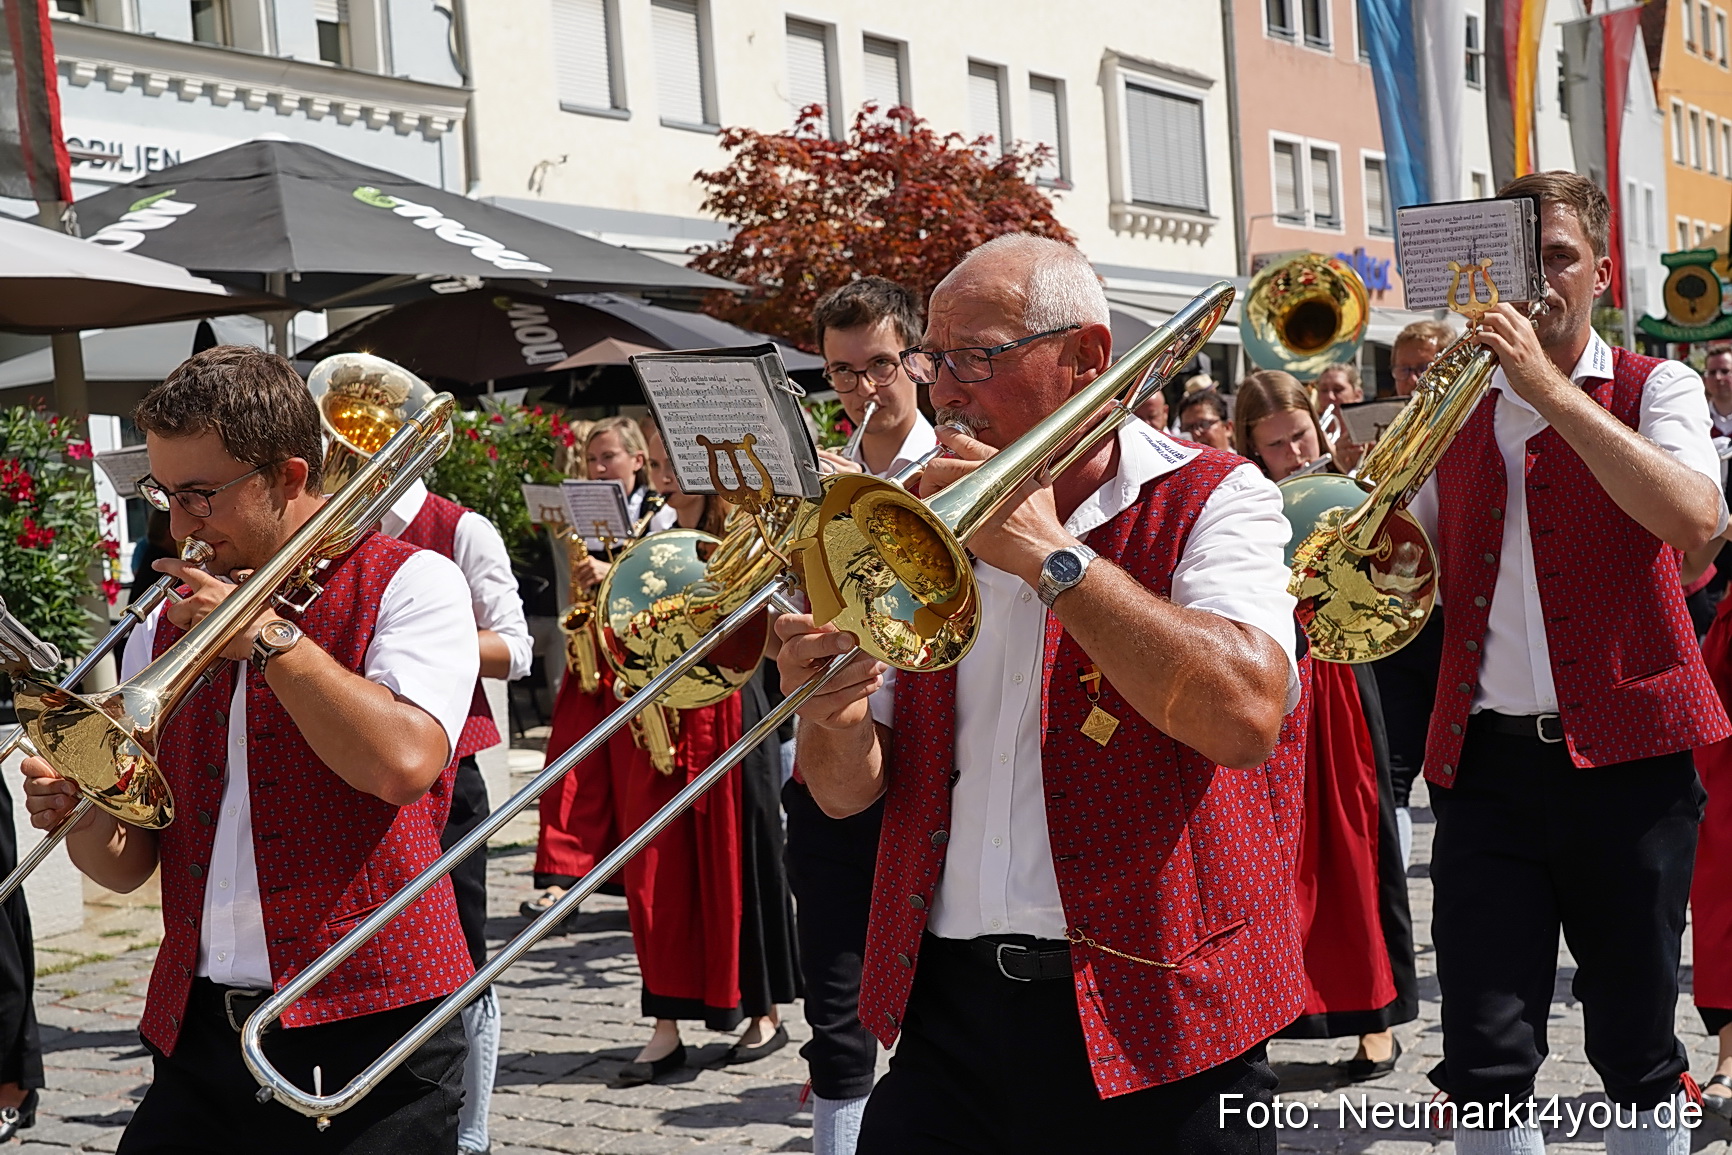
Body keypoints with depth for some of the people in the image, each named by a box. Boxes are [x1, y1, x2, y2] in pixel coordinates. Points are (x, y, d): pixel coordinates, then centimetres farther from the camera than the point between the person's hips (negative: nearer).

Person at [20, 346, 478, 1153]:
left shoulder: (410, 585, -3)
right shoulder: (166, 626, 13)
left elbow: (402, 762, -21)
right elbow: (131, 865, 14)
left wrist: (266, 635, -13)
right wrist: (83, 819, -8)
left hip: (365, 1024, -5)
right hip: (200, 1033, 5)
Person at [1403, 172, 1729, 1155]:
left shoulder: (1653, 388, 4)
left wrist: (1549, 389, -18)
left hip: (1625, 753, -2)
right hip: (1488, 759, 2)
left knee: (1637, 1051, 7)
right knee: (1485, 1059, -3)